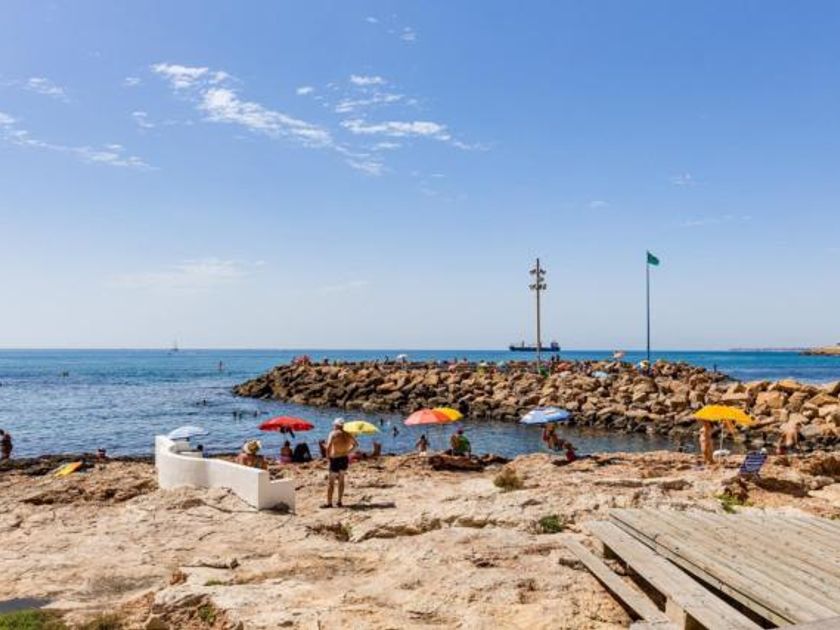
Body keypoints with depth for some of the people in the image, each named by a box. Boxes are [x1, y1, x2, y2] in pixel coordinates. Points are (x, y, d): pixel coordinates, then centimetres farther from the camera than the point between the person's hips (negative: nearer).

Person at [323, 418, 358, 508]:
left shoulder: (333, 433, -13)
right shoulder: (347, 435, 6)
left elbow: (328, 446, -25)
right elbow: (356, 444, 17)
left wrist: (328, 455, -10)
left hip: (335, 460, -6)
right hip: (345, 459, 6)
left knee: (331, 481, 4)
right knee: (341, 480, 18)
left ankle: (329, 502, 7)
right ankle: (339, 501, 21)